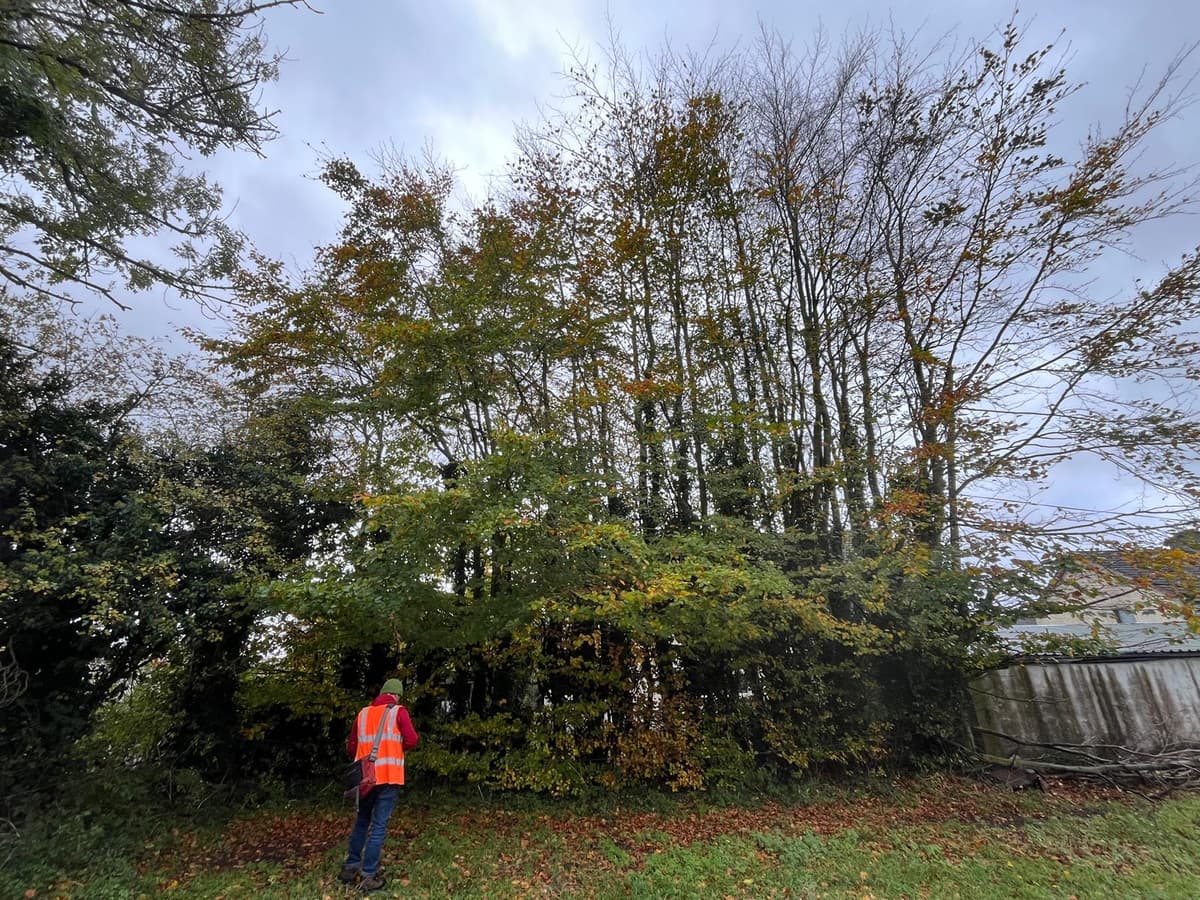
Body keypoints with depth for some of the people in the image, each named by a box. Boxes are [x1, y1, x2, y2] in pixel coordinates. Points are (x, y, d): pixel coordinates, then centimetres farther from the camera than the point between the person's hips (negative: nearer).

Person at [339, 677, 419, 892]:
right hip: (388, 776, -5)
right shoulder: (398, 712, -5)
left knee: (361, 822, 22)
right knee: (379, 825, 2)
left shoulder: (363, 713, 10)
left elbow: (351, 747, 13)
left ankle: (350, 868, 26)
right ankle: (369, 876, 3)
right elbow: (411, 740, -13)